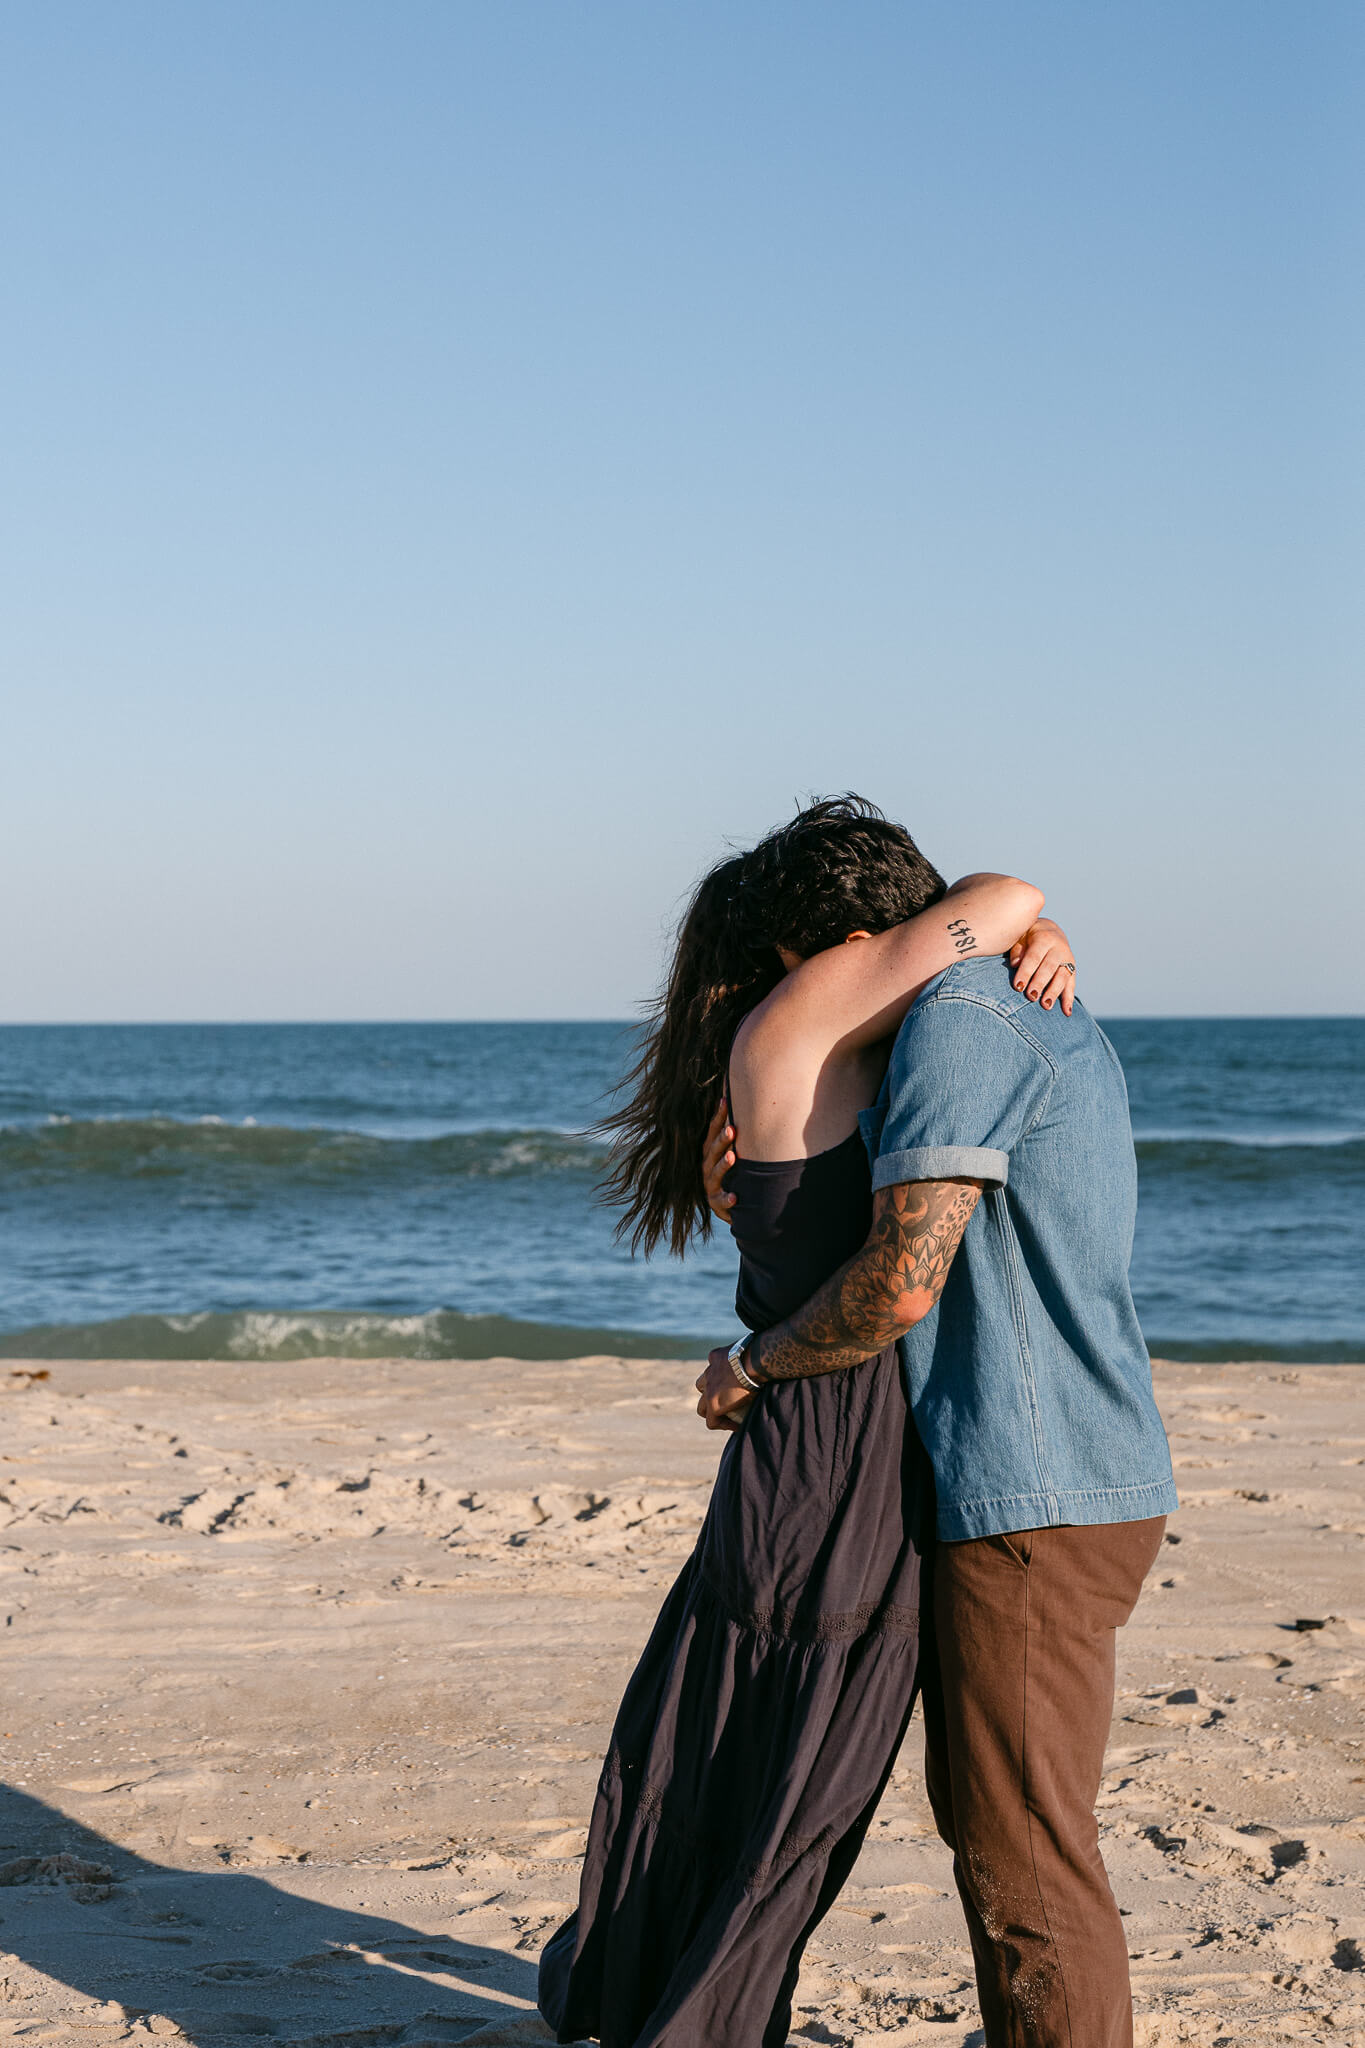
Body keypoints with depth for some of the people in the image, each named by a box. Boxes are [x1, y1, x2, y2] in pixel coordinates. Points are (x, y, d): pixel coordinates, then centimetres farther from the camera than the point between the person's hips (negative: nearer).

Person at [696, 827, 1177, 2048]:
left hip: (1033, 1503, -10)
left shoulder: (960, 1023, -15)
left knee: (1026, 1861, -3)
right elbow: (917, 1246, 21)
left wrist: (755, 1363, -6)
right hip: (1049, 1488, 10)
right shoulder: (1054, 1026, 17)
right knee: (985, 1822, 21)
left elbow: (902, 1284, -22)